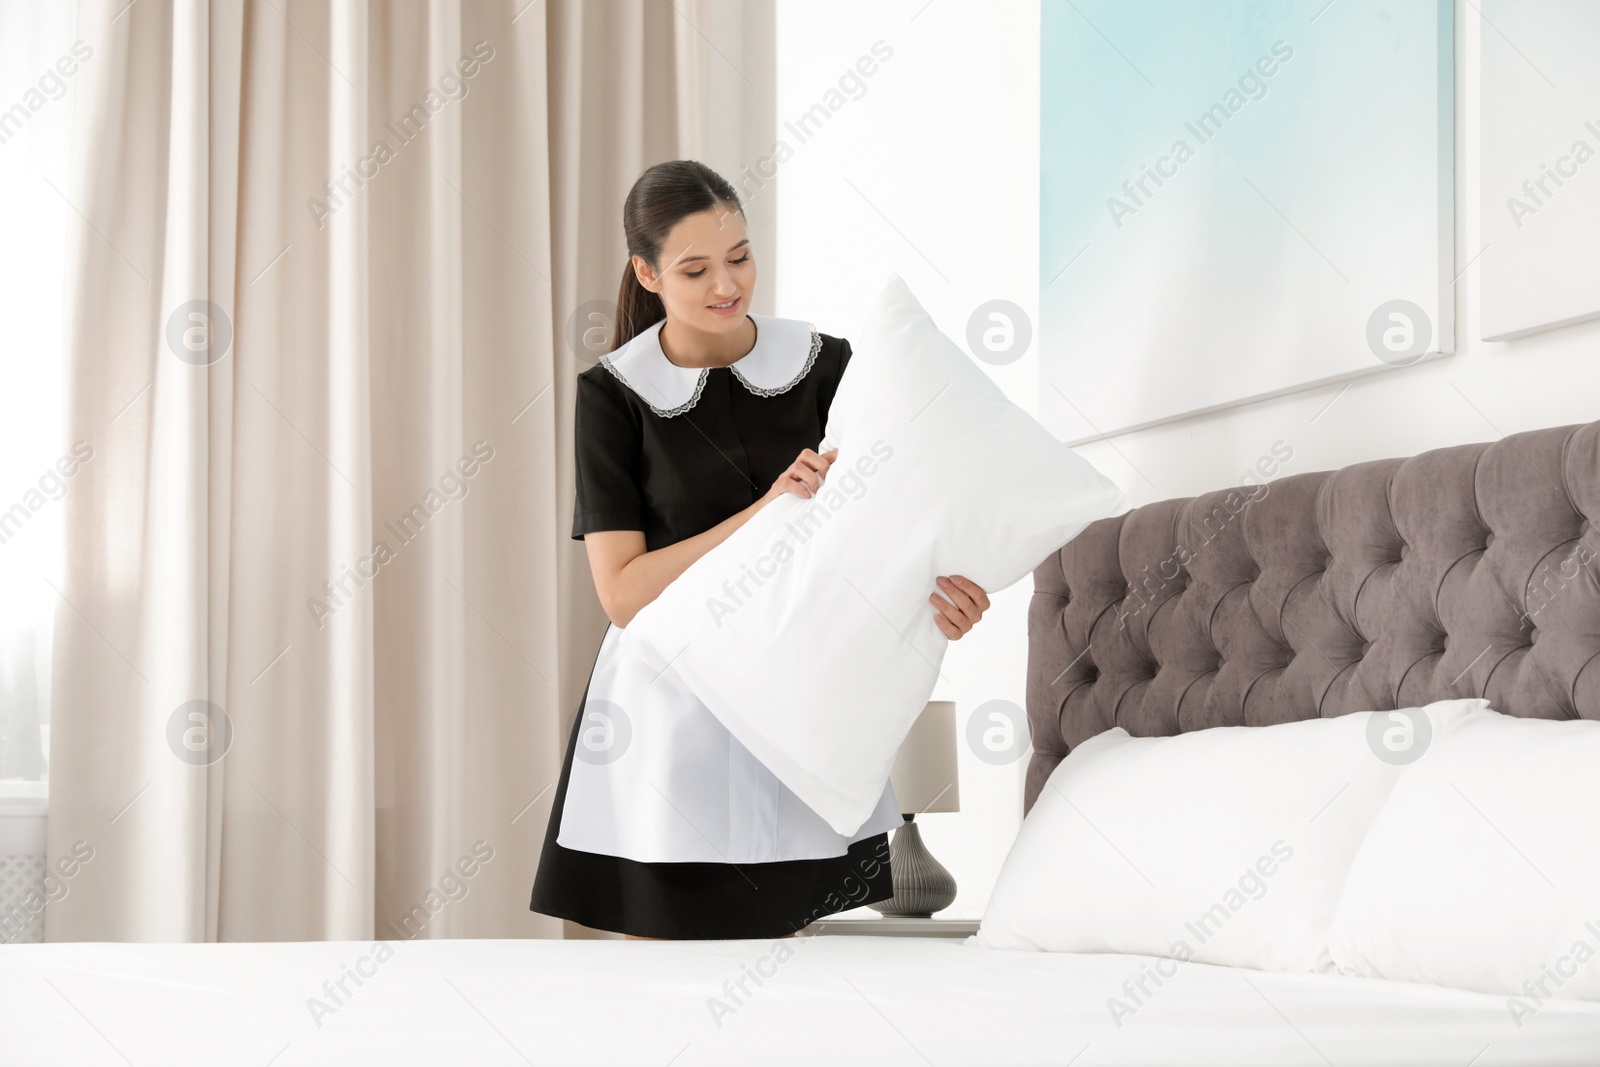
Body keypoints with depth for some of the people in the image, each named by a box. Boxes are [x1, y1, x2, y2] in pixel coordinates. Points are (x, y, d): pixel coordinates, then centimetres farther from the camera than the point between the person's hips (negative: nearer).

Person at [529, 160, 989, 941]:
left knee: (776, 935, 5)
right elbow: (623, 592, -11)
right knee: (662, 935, -1)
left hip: (792, 695, 2)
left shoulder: (821, 364, 1)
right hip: (671, 695, -2)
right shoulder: (614, 395, -6)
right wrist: (764, 512, -19)